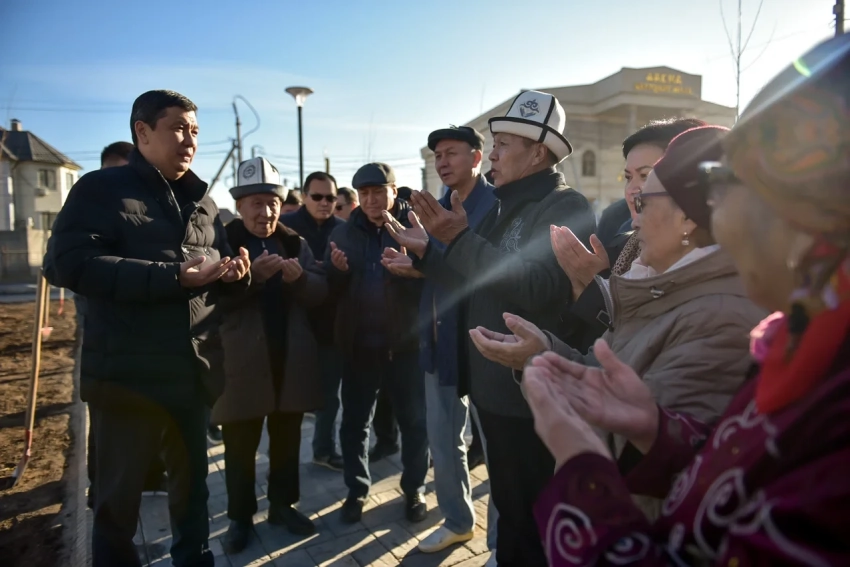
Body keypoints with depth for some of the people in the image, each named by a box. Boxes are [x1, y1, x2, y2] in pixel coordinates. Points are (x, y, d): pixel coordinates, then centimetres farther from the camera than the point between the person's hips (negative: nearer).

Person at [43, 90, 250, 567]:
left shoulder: (202, 201, 14)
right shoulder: (101, 189, -3)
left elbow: (222, 279, 18)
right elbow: (67, 263, -18)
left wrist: (237, 274, -7)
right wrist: (173, 275, -23)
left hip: (194, 372, 6)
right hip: (130, 372, -5)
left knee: (193, 483, 20)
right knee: (119, 496, 9)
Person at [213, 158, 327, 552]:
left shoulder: (296, 243, 7)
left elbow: (321, 291, -1)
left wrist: (300, 278, -21)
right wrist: (251, 275, -29)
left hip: (293, 359, 3)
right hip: (243, 362, -3)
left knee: (287, 439, 16)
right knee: (240, 445, 9)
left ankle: (283, 505, 33)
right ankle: (240, 516, 26)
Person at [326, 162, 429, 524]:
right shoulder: (344, 233, 5)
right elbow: (329, 288, 3)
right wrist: (337, 270, -18)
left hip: (406, 341, -2)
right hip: (358, 343, 3)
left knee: (413, 420, 11)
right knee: (354, 421, 13)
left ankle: (414, 489, 31)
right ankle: (356, 489, 32)